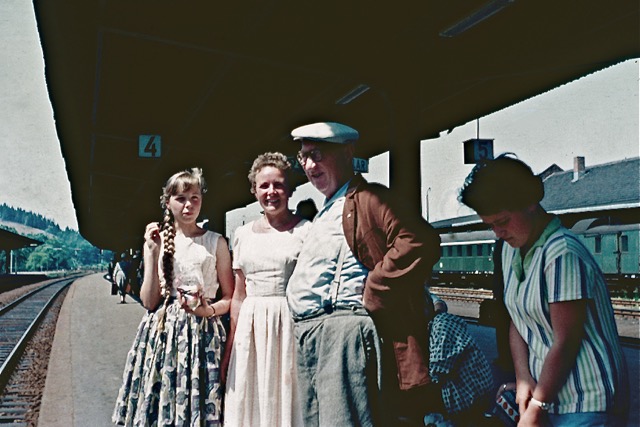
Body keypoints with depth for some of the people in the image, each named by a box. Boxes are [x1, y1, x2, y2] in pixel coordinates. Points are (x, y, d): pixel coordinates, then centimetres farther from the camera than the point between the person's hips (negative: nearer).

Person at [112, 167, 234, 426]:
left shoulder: (215, 242, 4)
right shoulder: (156, 239, 6)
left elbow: (229, 297, 7)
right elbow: (149, 301, -2)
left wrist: (209, 310, -14)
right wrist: (153, 252, -8)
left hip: (201, 334, -1)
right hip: (162, 334, 1)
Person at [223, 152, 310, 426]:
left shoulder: (305, 231, -3)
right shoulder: (243, 235, 11)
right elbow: (238, 297, 14)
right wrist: (229, 348, 12)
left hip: (291, 326, -4)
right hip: (250, 329, 4)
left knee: (286, 400, 2)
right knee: (248, 403, 9)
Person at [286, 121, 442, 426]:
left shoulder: (366, 199, -6)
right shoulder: (326, 212, 24)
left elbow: (419, 242, -23)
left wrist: (372, 292, -17)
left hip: (343, 336, -10)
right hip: (308, 340, 10)